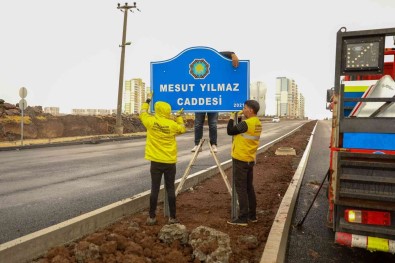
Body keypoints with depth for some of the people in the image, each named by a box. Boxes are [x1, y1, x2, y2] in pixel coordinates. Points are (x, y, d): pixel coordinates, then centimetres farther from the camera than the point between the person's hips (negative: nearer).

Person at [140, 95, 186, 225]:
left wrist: (147, 100, 27)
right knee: (170, 189, 6)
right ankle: (172, 217, 11)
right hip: (170, 162, 0)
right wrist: (179, 116, 22)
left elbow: (142, 113, 16)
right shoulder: (172, 124, -7)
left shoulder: (151, 121, -6)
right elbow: (182, 129, 15)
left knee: (154, 189, 6)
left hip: (156, 161, 1)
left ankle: (152, 217, 11)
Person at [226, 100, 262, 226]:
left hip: (241, 159, -9)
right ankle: (252, 215, 23)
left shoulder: (246, 123, -20)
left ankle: (243, 218, 2)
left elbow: (230, 131, -14)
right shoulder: (257, 123, 9)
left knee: (241, 188, -3)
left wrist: (231, 118, 0)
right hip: (250, 159, 9)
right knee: (249, 187, 15)